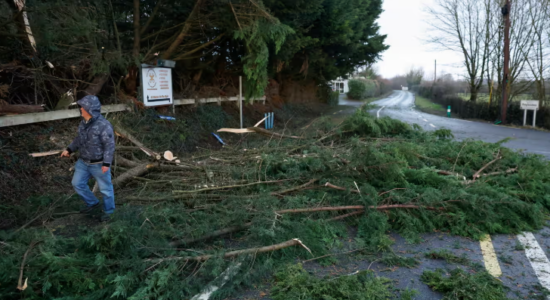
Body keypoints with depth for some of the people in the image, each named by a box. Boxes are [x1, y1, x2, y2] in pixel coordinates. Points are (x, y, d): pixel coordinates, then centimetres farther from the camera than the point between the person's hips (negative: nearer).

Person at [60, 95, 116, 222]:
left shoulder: (103, 125, -25)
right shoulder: (84, 122, 0)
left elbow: (109, 145, -23)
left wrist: (106, 163, -25)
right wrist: (69, 150, 17)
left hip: (99, 164, -8)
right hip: (84, 161, 8)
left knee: (105, 188, 7)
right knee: (77, 183, 17)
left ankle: (108, 211, 28)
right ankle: (92, 203, 36)